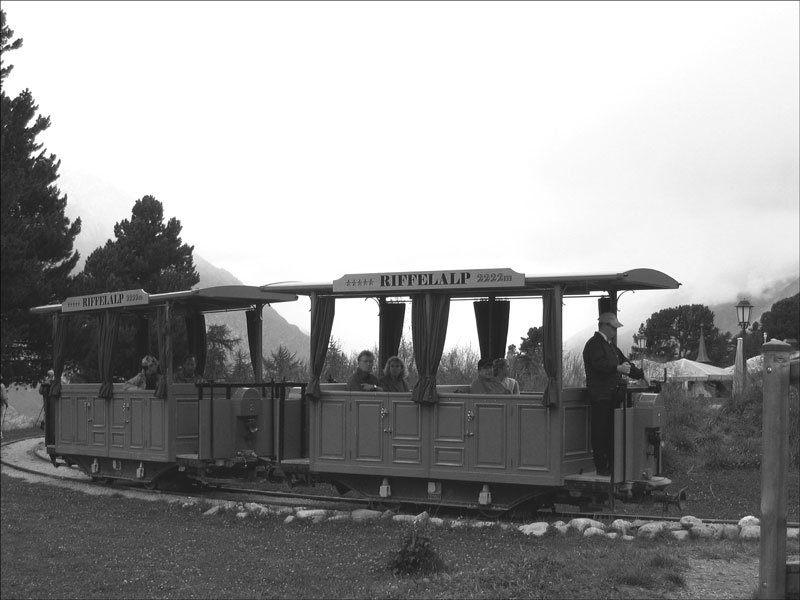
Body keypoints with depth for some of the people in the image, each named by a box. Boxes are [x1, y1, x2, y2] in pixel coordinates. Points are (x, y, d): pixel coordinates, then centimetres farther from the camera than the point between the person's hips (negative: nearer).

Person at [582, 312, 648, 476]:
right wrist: (618, 368, -32)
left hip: (613, 395, 9)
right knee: (600, 432, -7)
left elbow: (624, 362, 31)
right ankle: (601, 467, -4)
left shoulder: (610, 345, 24)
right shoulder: (594, 344, -7)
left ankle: (613, 465, 12)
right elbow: (599, 364, -23)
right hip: (600, 396, -9)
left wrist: (641, 375, 27)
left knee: (613, 431, 8)